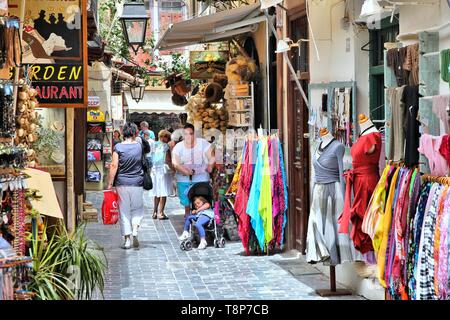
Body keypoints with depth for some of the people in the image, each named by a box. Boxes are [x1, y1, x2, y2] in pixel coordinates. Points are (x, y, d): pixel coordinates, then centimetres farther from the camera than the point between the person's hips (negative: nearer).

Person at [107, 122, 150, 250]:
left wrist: (110, 183, -5)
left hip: (121, 183, -1)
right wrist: (138, 138, 20)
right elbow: (148, 149, 24)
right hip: (137, 183, 1)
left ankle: (127, 239, 4)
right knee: (137, 209, 15)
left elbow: (114, 166, -10)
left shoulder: (118, 147, -6)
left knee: (124, 211, 6)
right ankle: (135, 231, -8)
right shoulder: (139, 145, -1)